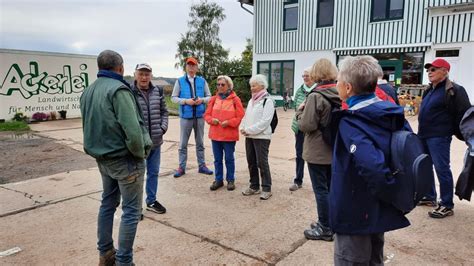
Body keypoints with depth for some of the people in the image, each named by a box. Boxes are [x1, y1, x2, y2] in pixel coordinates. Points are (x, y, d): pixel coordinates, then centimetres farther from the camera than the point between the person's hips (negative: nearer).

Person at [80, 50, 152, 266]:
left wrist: (99, 149, 14)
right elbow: (132, 130, -25)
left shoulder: (87, 92, 8)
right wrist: (140, 153, -11)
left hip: (102, 158, 9)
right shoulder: (118, 89, -19)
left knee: (107, 203, 20)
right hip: (124, 159, -8)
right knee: (131, 210, 3)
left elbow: (89, 126, 11)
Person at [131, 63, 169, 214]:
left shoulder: (158, 91, 6)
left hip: (155, 140, 5)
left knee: (154, 172, 17)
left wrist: (163, 127, 2)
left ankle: (151, 201, 34)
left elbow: (164, 111, 14)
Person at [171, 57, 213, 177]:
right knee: (183, 143, 4)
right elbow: (173, 97, -1)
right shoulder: (180, 81, 0)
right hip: (185, 116, -2)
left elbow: (209, 96, 9)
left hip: (199, 116, 2)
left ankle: (202, 165, 22)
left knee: (200, 143, 12)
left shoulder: (202, 81, 5)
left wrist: (202, 100, -12)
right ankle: (182, 167, 14)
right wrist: (186, 101, -16)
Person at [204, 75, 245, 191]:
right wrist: (212, 119, -11)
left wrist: (228, 122, -17)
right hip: (215, 134, 4)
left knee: (229, 159, 7)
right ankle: (219, 179, 25)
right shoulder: (214, 99, 8)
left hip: (229, 135, -4)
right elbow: (207, 114, 10)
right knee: (217, 159, 12)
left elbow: (240, 117, -6)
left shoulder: (235, 99, -4)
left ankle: (231, 180, 21)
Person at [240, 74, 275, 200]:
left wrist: (249, 130, -16)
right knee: (251, 162, 12)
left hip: (261, 136, -8)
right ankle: (254, 186, 24)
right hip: (249, 136, 8)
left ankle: (266, 189, 7)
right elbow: (246, 117, 19)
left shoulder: (268, 101, -9)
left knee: (262, 163, -4)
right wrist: (242, 128, 0)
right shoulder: (251, 101, 16)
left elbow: (264, 121, -17)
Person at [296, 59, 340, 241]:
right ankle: (329, 223, 30)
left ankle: (325, 229, 15)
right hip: (334, 149, 7)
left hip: (318, 151, -7)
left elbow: (306, 125, -20)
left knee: (321, 190, 4)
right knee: (331, 188, 17)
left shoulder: (316, 96, -19)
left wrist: (300, 111, -3)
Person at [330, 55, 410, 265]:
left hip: (355, 214, -7)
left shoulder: (351, 123, -24)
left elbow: (372, 166, -37)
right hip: (378, 212, 8)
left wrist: (391, 195, -20)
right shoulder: (391, 113, 0)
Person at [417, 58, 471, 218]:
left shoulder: (454, 91, -11)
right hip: (424, 136, 9)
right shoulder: (429, 90, 16)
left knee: (442, 169, -4)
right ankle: (429, 197, 30)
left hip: (439, 137, -9)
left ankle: (447, 206, 5)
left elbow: (464, 114, -13)